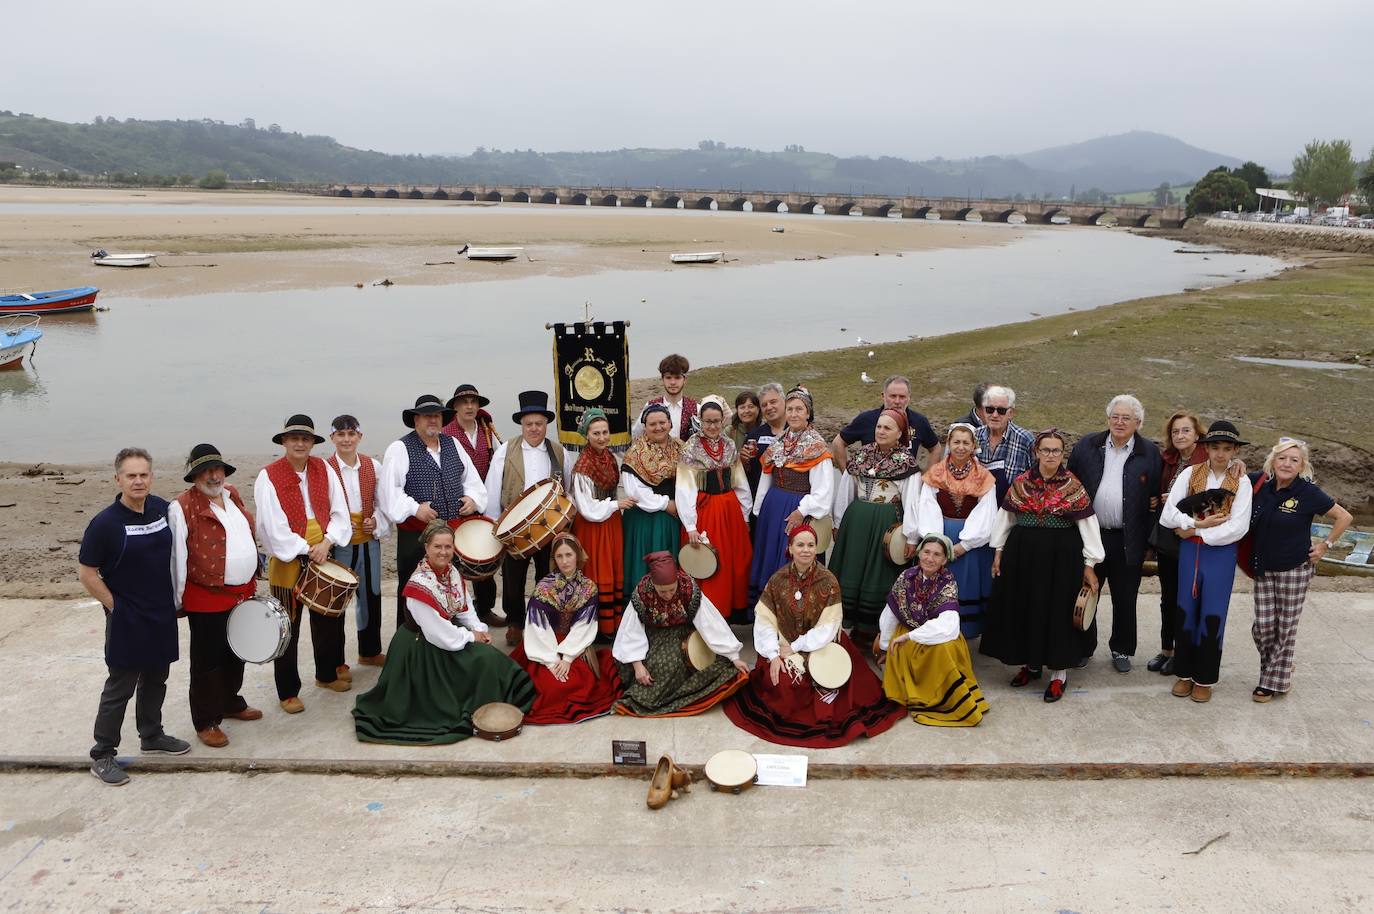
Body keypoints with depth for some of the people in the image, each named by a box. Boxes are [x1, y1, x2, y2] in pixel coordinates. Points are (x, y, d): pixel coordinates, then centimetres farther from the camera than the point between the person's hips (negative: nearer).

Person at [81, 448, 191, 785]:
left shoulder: (163, 508, -1)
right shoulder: (105, 523, -17)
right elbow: (87, 573, -11)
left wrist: (174, 598, 10)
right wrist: (114, 606, -11)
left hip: (163, 615, 6)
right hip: (127, 621, -5)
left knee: (156, 679, 19)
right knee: (120, 688, 2)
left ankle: (152, 735, 36)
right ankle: (102, 756, 15)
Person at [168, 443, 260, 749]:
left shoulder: (233, 496, 9)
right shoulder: (183, 507, -13)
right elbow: (177, 556, -14)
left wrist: (252, 582, 17)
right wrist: (179, 600, -13)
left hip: (243, 593, 7)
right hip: (207, 600, -7)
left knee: (236, 654, 20)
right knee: (207, 662, 4)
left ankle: (230, 703, 39)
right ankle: (206, 722, 16)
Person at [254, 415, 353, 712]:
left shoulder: (323, 469, 3)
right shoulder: (269, 476, -10)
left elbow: (339, 512, 2)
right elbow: (274, 525, -15)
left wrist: (326, 543, -12)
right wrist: (305, 551, -14)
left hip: (322, 557, 4)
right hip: (288, 562, -4)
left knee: (326, 620, 17)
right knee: (288, 630, 4)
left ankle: (327, 674, 37)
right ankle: (288, 692, 15)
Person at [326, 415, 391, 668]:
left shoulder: (373, 467, 2)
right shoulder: (324, 469, -10)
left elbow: (383, 503, 9)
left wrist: (377, 522, -9)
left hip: (369, 541, 4)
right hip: (339, 543, -4)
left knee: (371, 596, 16)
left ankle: (369, 651, 34)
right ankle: (335, 661, 19)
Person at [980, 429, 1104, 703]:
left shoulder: (1073, 485, -5)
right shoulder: (1020, 483, 2)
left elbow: (1087, 523, -5)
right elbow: (1006, 517, 10)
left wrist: (1089, 565, -8)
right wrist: (998, 552, 8)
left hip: (1062, 556, -3)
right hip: (1022, 554, 3)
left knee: (1057, 609, 2)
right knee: (1024, 606, 9)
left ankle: (1059, 672, 14)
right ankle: (1030, 663, 27)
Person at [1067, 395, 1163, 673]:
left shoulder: (1150, 453, 1)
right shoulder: (1086, 446, 3)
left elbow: (1158, 494, 3)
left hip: (1128, 540, -1)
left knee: (1125, 599, 10)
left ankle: (1122, 650, 26)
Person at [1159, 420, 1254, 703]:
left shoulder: (1241, 483, -3)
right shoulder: (1189, 475, -1)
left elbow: (1237, 528, -13)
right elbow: (1168, 516, -7)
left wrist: (1194, 531, -12)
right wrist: (1199, 523, -16)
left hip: (1221, 553, -1)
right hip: (1189, 551, 1)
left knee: (1212, 615, 4)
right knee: (1186, 611, 9)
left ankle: (1205, 678, 18)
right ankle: (1185, 673, 22)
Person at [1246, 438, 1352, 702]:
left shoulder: (1308, 492, -12)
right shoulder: (1259, 483, -4)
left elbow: (1345, 517, -3)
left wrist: (1326, 545, -3)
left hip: (1295, 569, -3)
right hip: (1263, 569, 3)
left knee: (1285, 628, 5)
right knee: (1263, 626, 3)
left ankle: (1273, 682, 20)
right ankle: (1280, 670, 29)